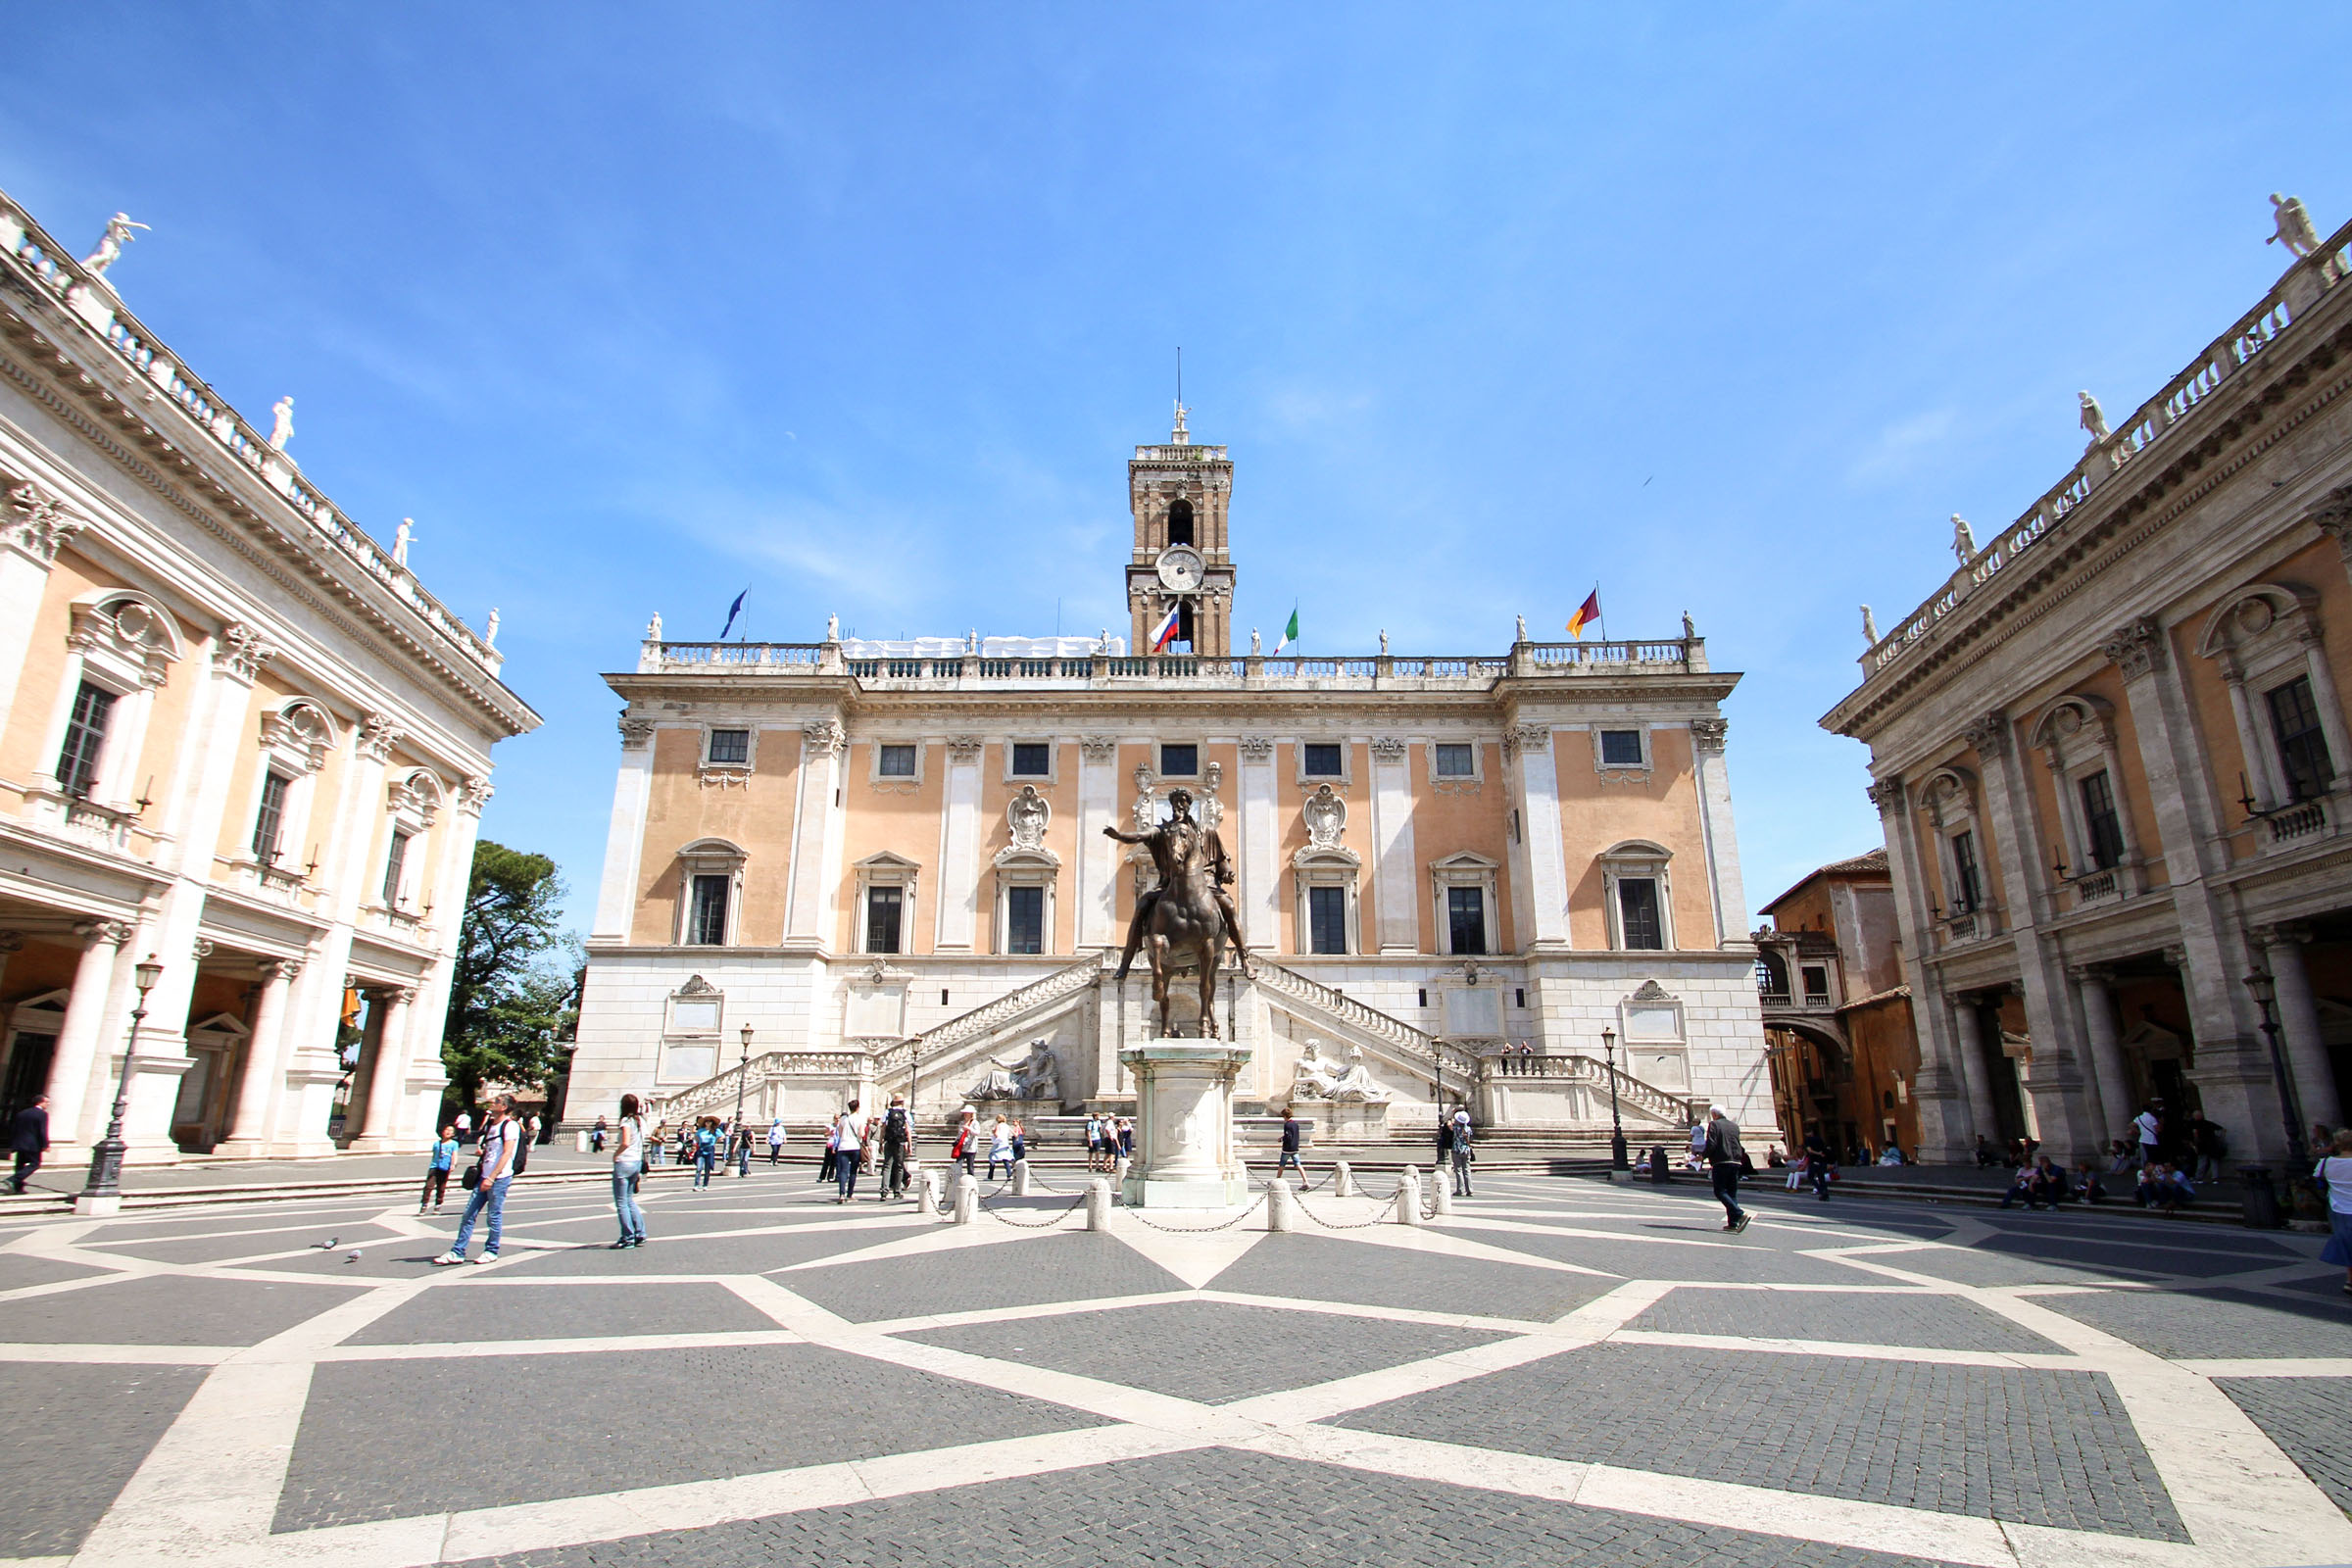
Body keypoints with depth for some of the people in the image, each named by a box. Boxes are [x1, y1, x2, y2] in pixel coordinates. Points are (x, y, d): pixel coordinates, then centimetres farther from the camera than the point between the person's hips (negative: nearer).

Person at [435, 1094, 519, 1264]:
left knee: (494, 1216, 1)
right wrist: (481, 1151, 7)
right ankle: (457, 1252, 11)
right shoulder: (490, 1124, 15)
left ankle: (491, 1252, 13)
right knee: (469, 1214, 6)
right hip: (485, 1176, 8)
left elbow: (507, 1153, -17)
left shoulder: (510, 1126, -10)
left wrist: (491, 1178, -20)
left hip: (500, 1178, -8)